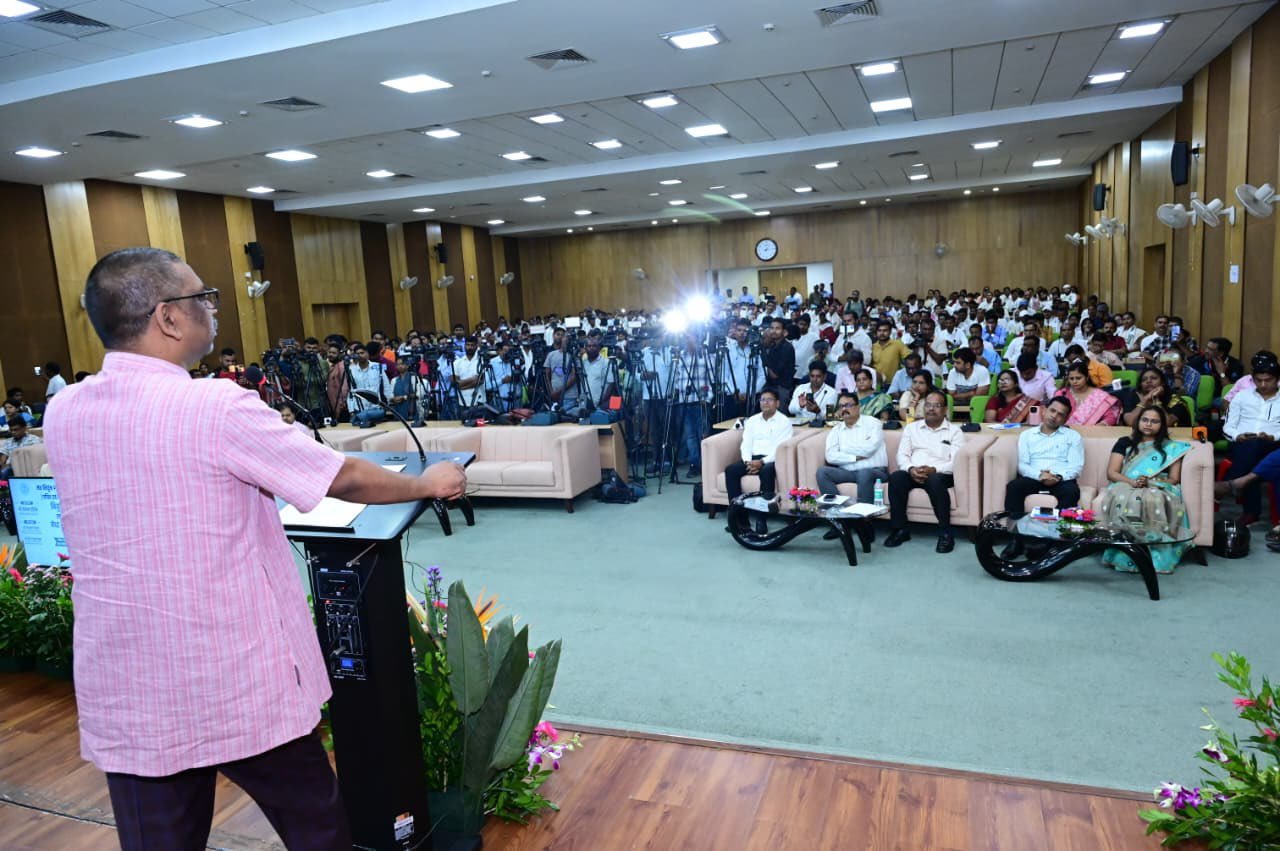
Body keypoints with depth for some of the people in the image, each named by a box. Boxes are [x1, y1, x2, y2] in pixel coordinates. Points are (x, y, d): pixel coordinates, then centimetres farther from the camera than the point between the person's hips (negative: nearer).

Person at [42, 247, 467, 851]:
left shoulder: (63, 414, 0)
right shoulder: (215, 408, -18)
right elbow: (347, 480, -10)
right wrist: (429, 483, 6)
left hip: (124, 695, 6)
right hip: (237, 684, -5)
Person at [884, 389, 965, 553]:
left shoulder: (954, 430, 9)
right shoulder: (912, 428, 19)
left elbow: (956, 461, -4)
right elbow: (902, 455, 9)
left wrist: (933, 469, -21)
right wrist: (911, 469, -14)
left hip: (940, 474, -3)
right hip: (913, 473, 3)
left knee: (935, 480, -38)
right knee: (895, 477, -30)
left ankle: (945, 532, -26)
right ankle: (899, 529, -21)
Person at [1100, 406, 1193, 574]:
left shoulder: (1171, 447, 20)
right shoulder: (1125, 443, 20)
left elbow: (1174, 479, 9)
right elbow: (1111, 473, 9)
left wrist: (1150, 483, -12)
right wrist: (1132, 482, -12)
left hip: (1158, 490, 0)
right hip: (1126, 487, 1)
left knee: (1153, 500, -41)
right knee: (1122, 499, -39)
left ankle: (1154, 556, -41)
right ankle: (1123, 554, -43)